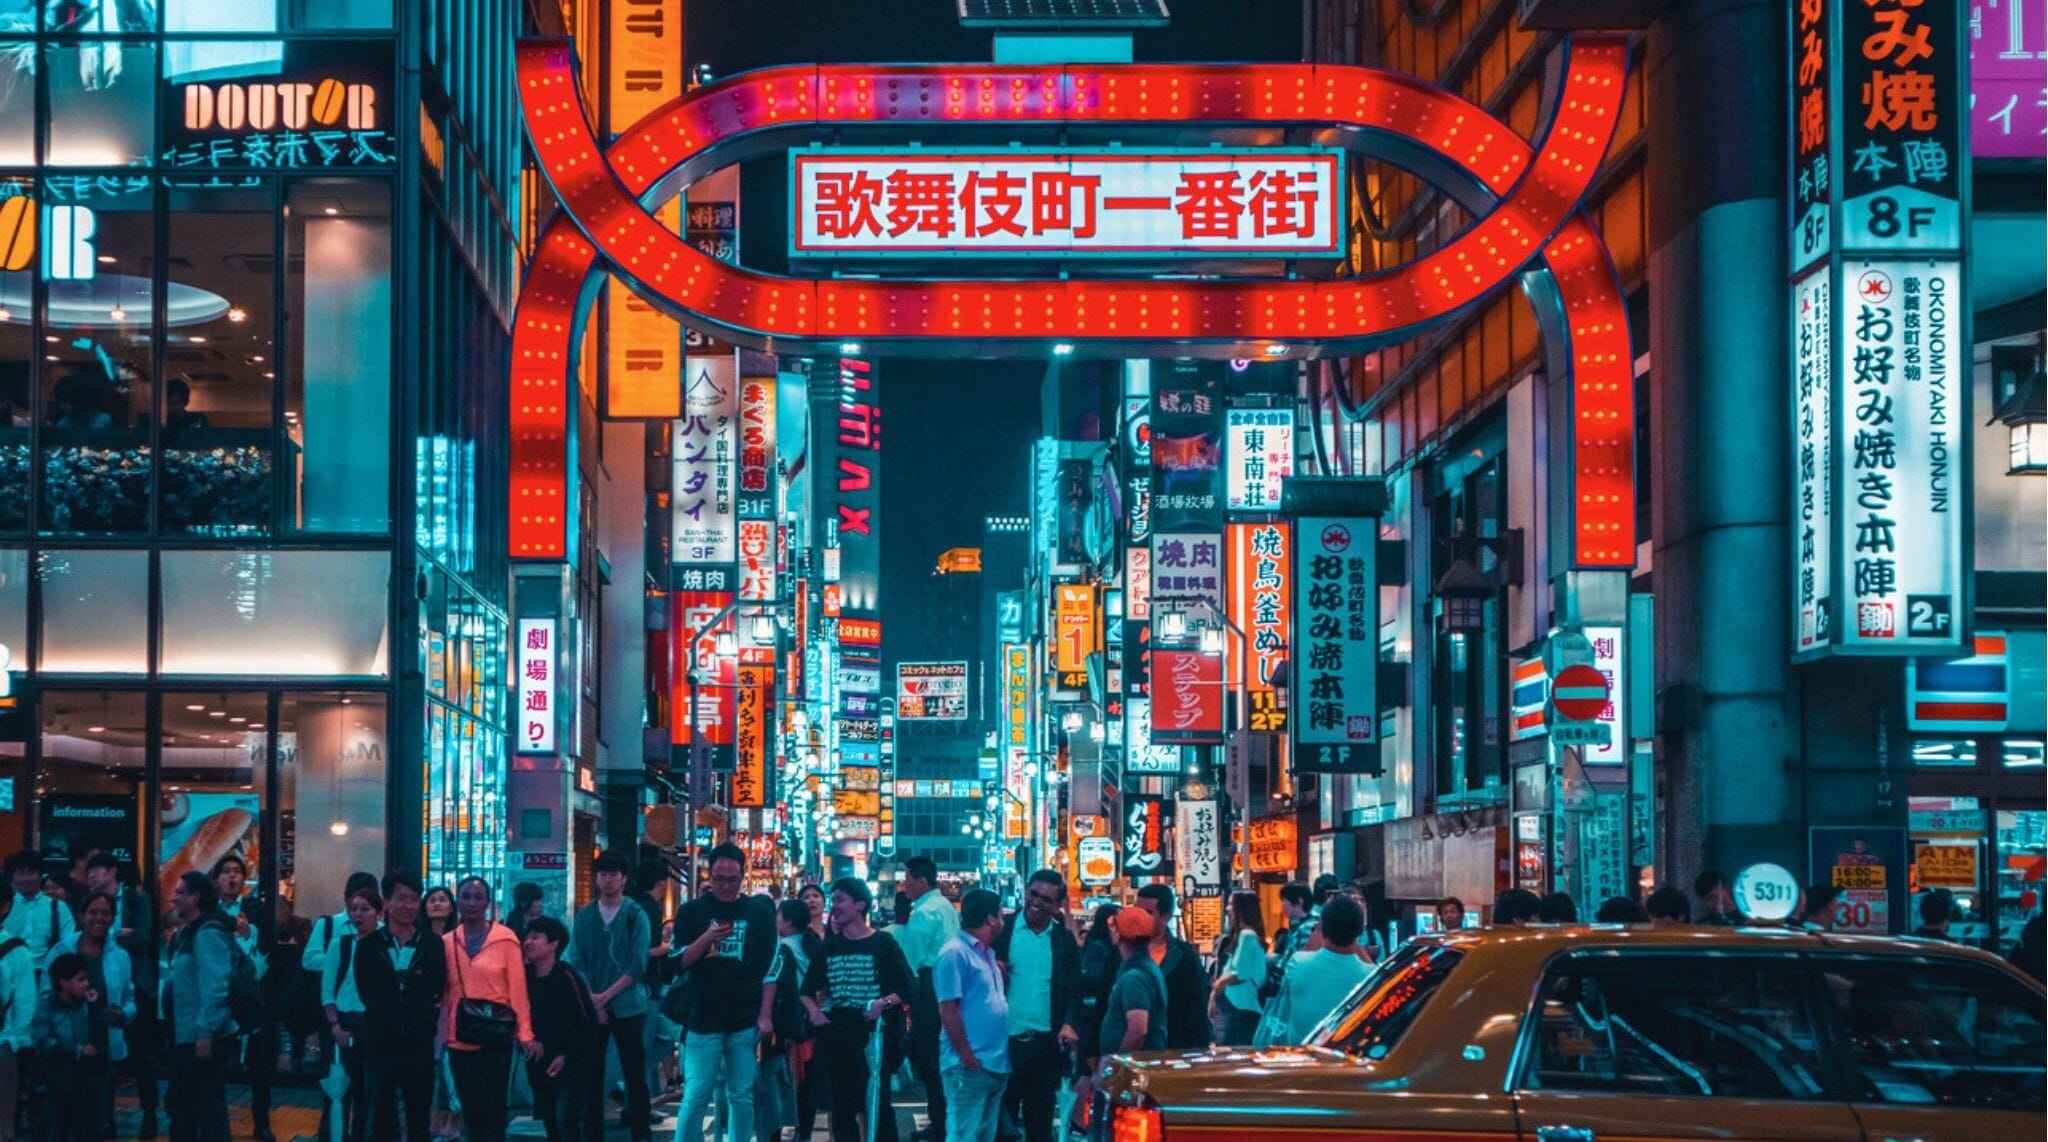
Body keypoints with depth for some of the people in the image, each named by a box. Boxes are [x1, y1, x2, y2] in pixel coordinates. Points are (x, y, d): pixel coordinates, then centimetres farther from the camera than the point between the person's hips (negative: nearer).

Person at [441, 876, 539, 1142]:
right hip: (460, 1037, 4)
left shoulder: (505, 938, -2)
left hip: (495, 1034, -4)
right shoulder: (447, 942, 8)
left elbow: (518, 989, -3)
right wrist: (442, 1031, 0)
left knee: (494, 1109, -5)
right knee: (470, 1109, 10)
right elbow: (443, 993, 10)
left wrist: (525, 1033, -8)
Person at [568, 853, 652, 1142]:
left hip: (628, 1007, -3)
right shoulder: (584, 916, 7)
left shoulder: (636, 915, -2)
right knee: (591, 1075, 4)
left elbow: (638, 965, -8)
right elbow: (575, 961, 3)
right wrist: (590, 998, -10)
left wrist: (606, 996, -14)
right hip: (591, 1008, 3)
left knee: (635, 1074, -1)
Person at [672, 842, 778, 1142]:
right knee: (696, 1096, -5)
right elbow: (679, 962, -1)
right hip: (703, 1019, -1)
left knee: (742, 1096, 6)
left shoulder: (759, 911, 6)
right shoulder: (692, 912, 5)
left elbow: (770, 967, 6)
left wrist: (765, 1015, -1)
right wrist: (706, 938, -19)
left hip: (746, 1022, 1)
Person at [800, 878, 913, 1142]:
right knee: (842, 1104, 8)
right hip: (836, 1034, 5)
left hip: (874, 1033, -5)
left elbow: (907, 987, -4)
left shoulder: (883, 944, 0)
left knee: (877, 1101, -6)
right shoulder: (829, 947, 13)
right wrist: (813, 1010, -1)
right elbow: (808, 989, 18)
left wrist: (885, 1003, -19)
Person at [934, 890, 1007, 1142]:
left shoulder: (987, 954, 17)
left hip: (996, 1064, 9)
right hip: (970, 1066, -9)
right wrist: (967, 1057, -18)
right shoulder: (955, 953, -12)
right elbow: (948, 1010, -16)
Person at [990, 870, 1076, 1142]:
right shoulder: (1001, 929, 0)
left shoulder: (1065, 939, 6)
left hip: (1045, 1045, 2)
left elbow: (1075, 988, 5)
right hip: (1004, 1041, -2)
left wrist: (1070, 1024, -12)